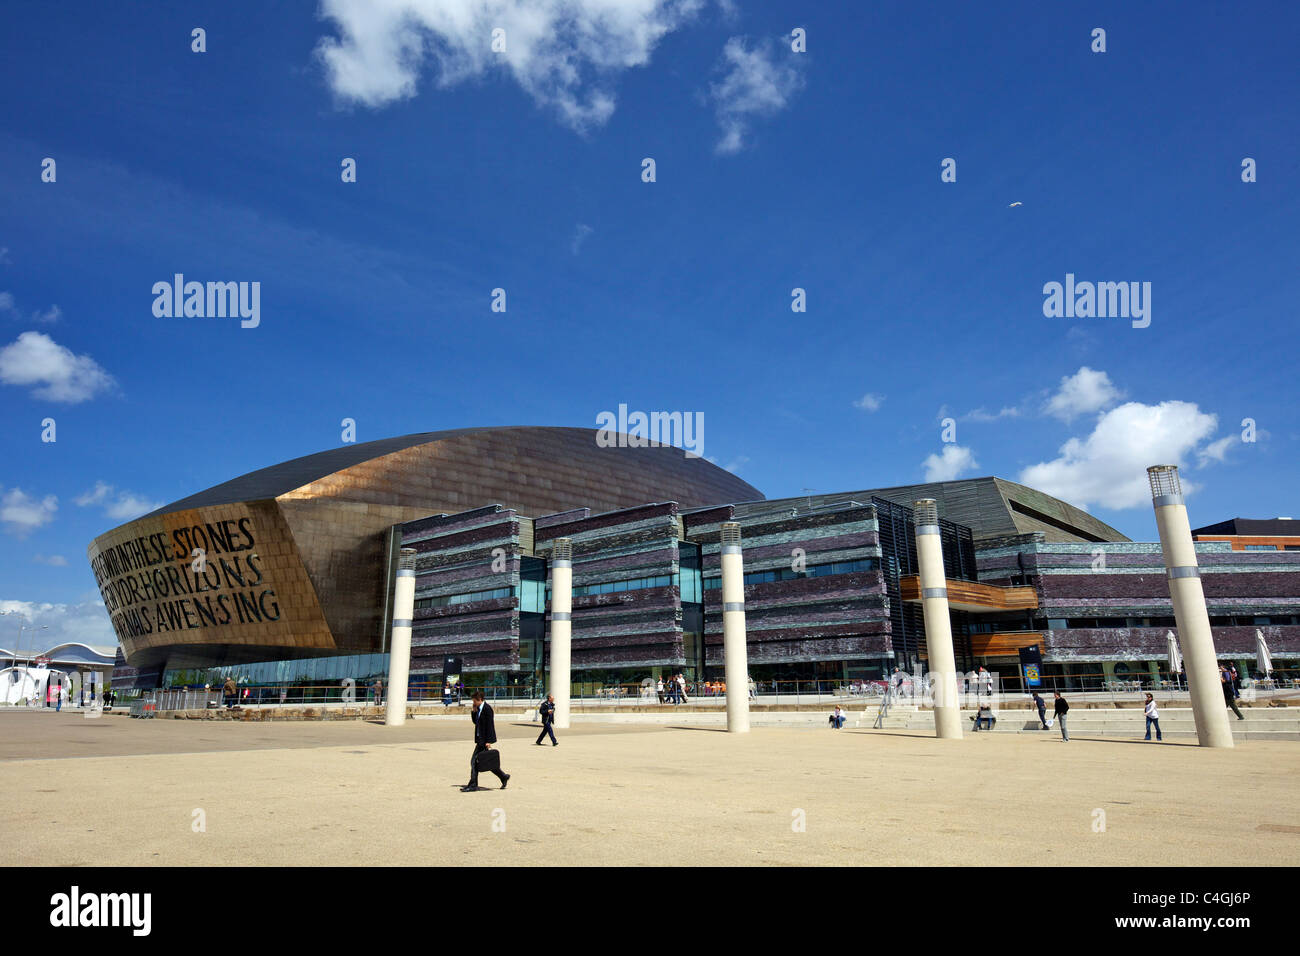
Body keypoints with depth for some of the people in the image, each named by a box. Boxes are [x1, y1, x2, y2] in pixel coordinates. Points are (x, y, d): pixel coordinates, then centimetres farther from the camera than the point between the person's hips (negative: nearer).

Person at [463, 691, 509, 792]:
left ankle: (473, 785, 0)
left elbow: (489, 725, -19)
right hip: (480, 739, 9)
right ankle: (503, 777, 21)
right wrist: (474, 711, 3)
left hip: (484, 739, -9)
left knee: (474, 760, -7)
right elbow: (475, 722, 18)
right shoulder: (478, 709, 13)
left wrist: (488, 741, -21)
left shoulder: (487, 708, -16)